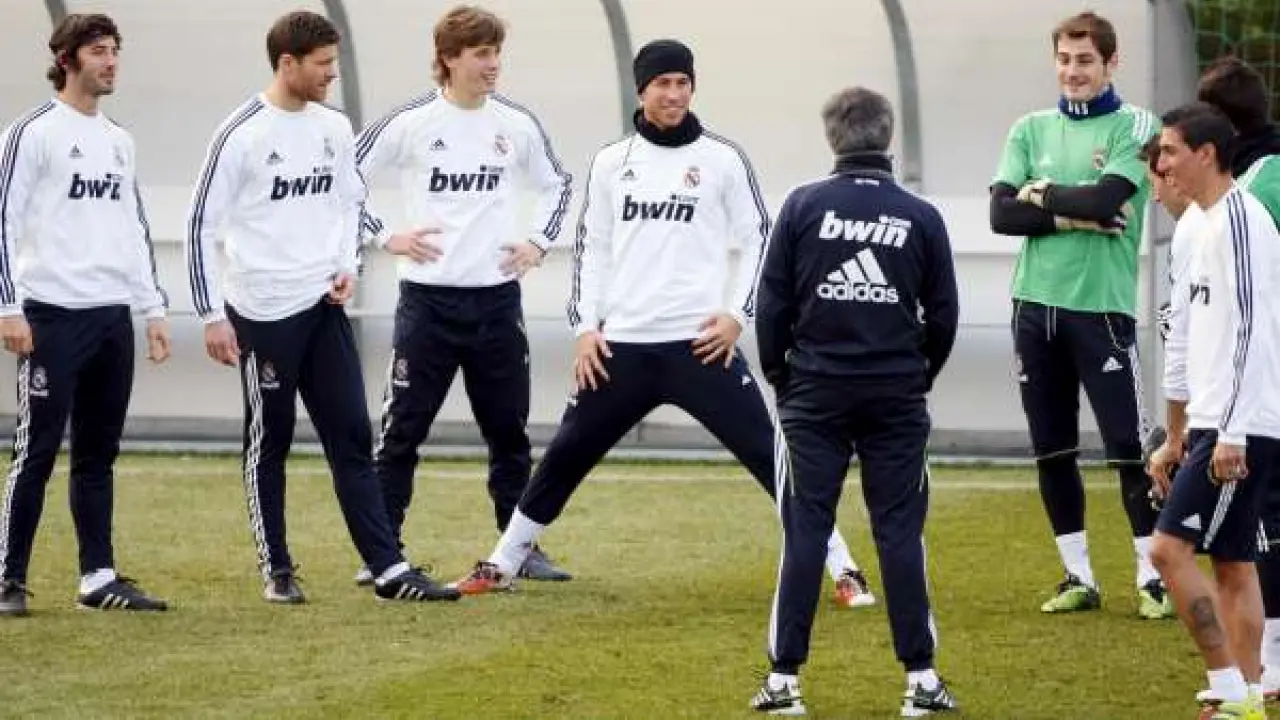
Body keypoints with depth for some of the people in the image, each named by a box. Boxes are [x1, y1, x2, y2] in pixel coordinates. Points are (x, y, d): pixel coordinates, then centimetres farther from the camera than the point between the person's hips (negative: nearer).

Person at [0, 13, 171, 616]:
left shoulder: (119, 140, 16)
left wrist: (153, 307, 16)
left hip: (112, 316, 7)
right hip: (53, 316, -7)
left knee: (98, 454, 9)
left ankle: (99, 577, 13)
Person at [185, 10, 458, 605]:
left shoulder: (334, 128, 5)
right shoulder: (241, 135, -13)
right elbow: (201, 226, -10)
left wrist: (347, 264, 4)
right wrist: (212, 316, -11)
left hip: (323, 308, 5)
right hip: (262, 312, -5)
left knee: (352, 437, 2)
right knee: (269, 443, 5)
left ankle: (389, 571, 1)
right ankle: (277, 572, 15)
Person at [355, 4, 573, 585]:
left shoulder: (516, 124, 4)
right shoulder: (411, 123, -6)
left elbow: (557, 183, 21)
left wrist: (538, 241, 9)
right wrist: (385, 237, -6)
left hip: (496, 298, 3)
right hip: (427, 298, -3)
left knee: (509, 429, 9)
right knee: (403, 429, -2)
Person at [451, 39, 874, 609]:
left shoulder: (722, 159, 0)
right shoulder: (612, 163, 8)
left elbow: (760, 242, 4)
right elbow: (592, 249, 13)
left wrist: (738, 315, -7)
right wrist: (586, 327, 4)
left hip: (701, 345, -3)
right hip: (624, 346, 3)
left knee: (770, 454, -8)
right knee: (566, 454, 9)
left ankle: (843, 570, -4)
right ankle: (502, 565, 23)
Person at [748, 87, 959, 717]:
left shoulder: (804, 206, -4)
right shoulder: (921, 217, -2)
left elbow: (772, 304, -2)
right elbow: (944, 316, 4)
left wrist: (778, 375, 12)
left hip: (815, 395, -1)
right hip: (897, 397, 1)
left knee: (804, 534, 2)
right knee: (900, 534, 5)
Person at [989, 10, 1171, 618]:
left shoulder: (1135, 128, -1)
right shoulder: (1032, 130, 11)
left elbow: (1106, 198, -17)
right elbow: (1002, 213, 0)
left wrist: (1041, 193, -2)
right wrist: (1076, 216, -11)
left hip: (1101, 307, -5)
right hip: (1036, 303, 5)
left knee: (1129, 448, -6)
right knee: (1052, 450, 7)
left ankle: (1153, 578, 0)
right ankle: (1079, 578, 16)